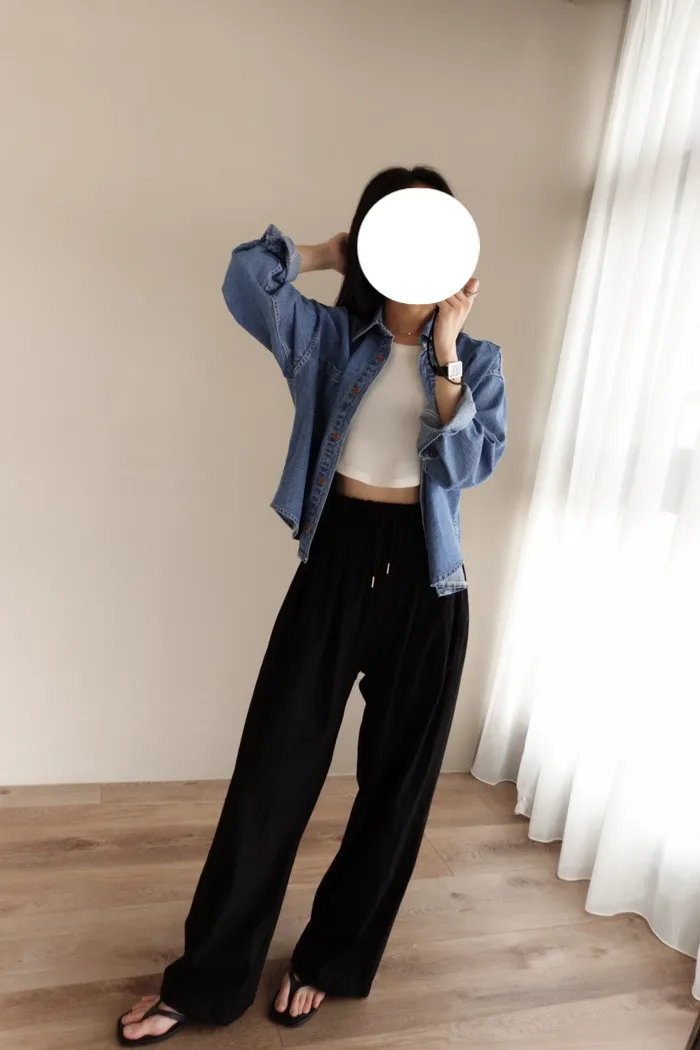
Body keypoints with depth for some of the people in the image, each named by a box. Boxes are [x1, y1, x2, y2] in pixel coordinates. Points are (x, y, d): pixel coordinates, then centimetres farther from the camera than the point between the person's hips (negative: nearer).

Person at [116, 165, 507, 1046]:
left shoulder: (477, 360, 7)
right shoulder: (331, 338, 5)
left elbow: (470, 462, -8)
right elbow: (246, 281, -11)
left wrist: (445, 355, -14)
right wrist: (331, 251, 0)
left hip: (425, 577, 2)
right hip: (336, 562, -1)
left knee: (396, 779, 11)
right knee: (274, 770, 4)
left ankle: (329, 961, 37)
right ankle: (207, 977, 27)